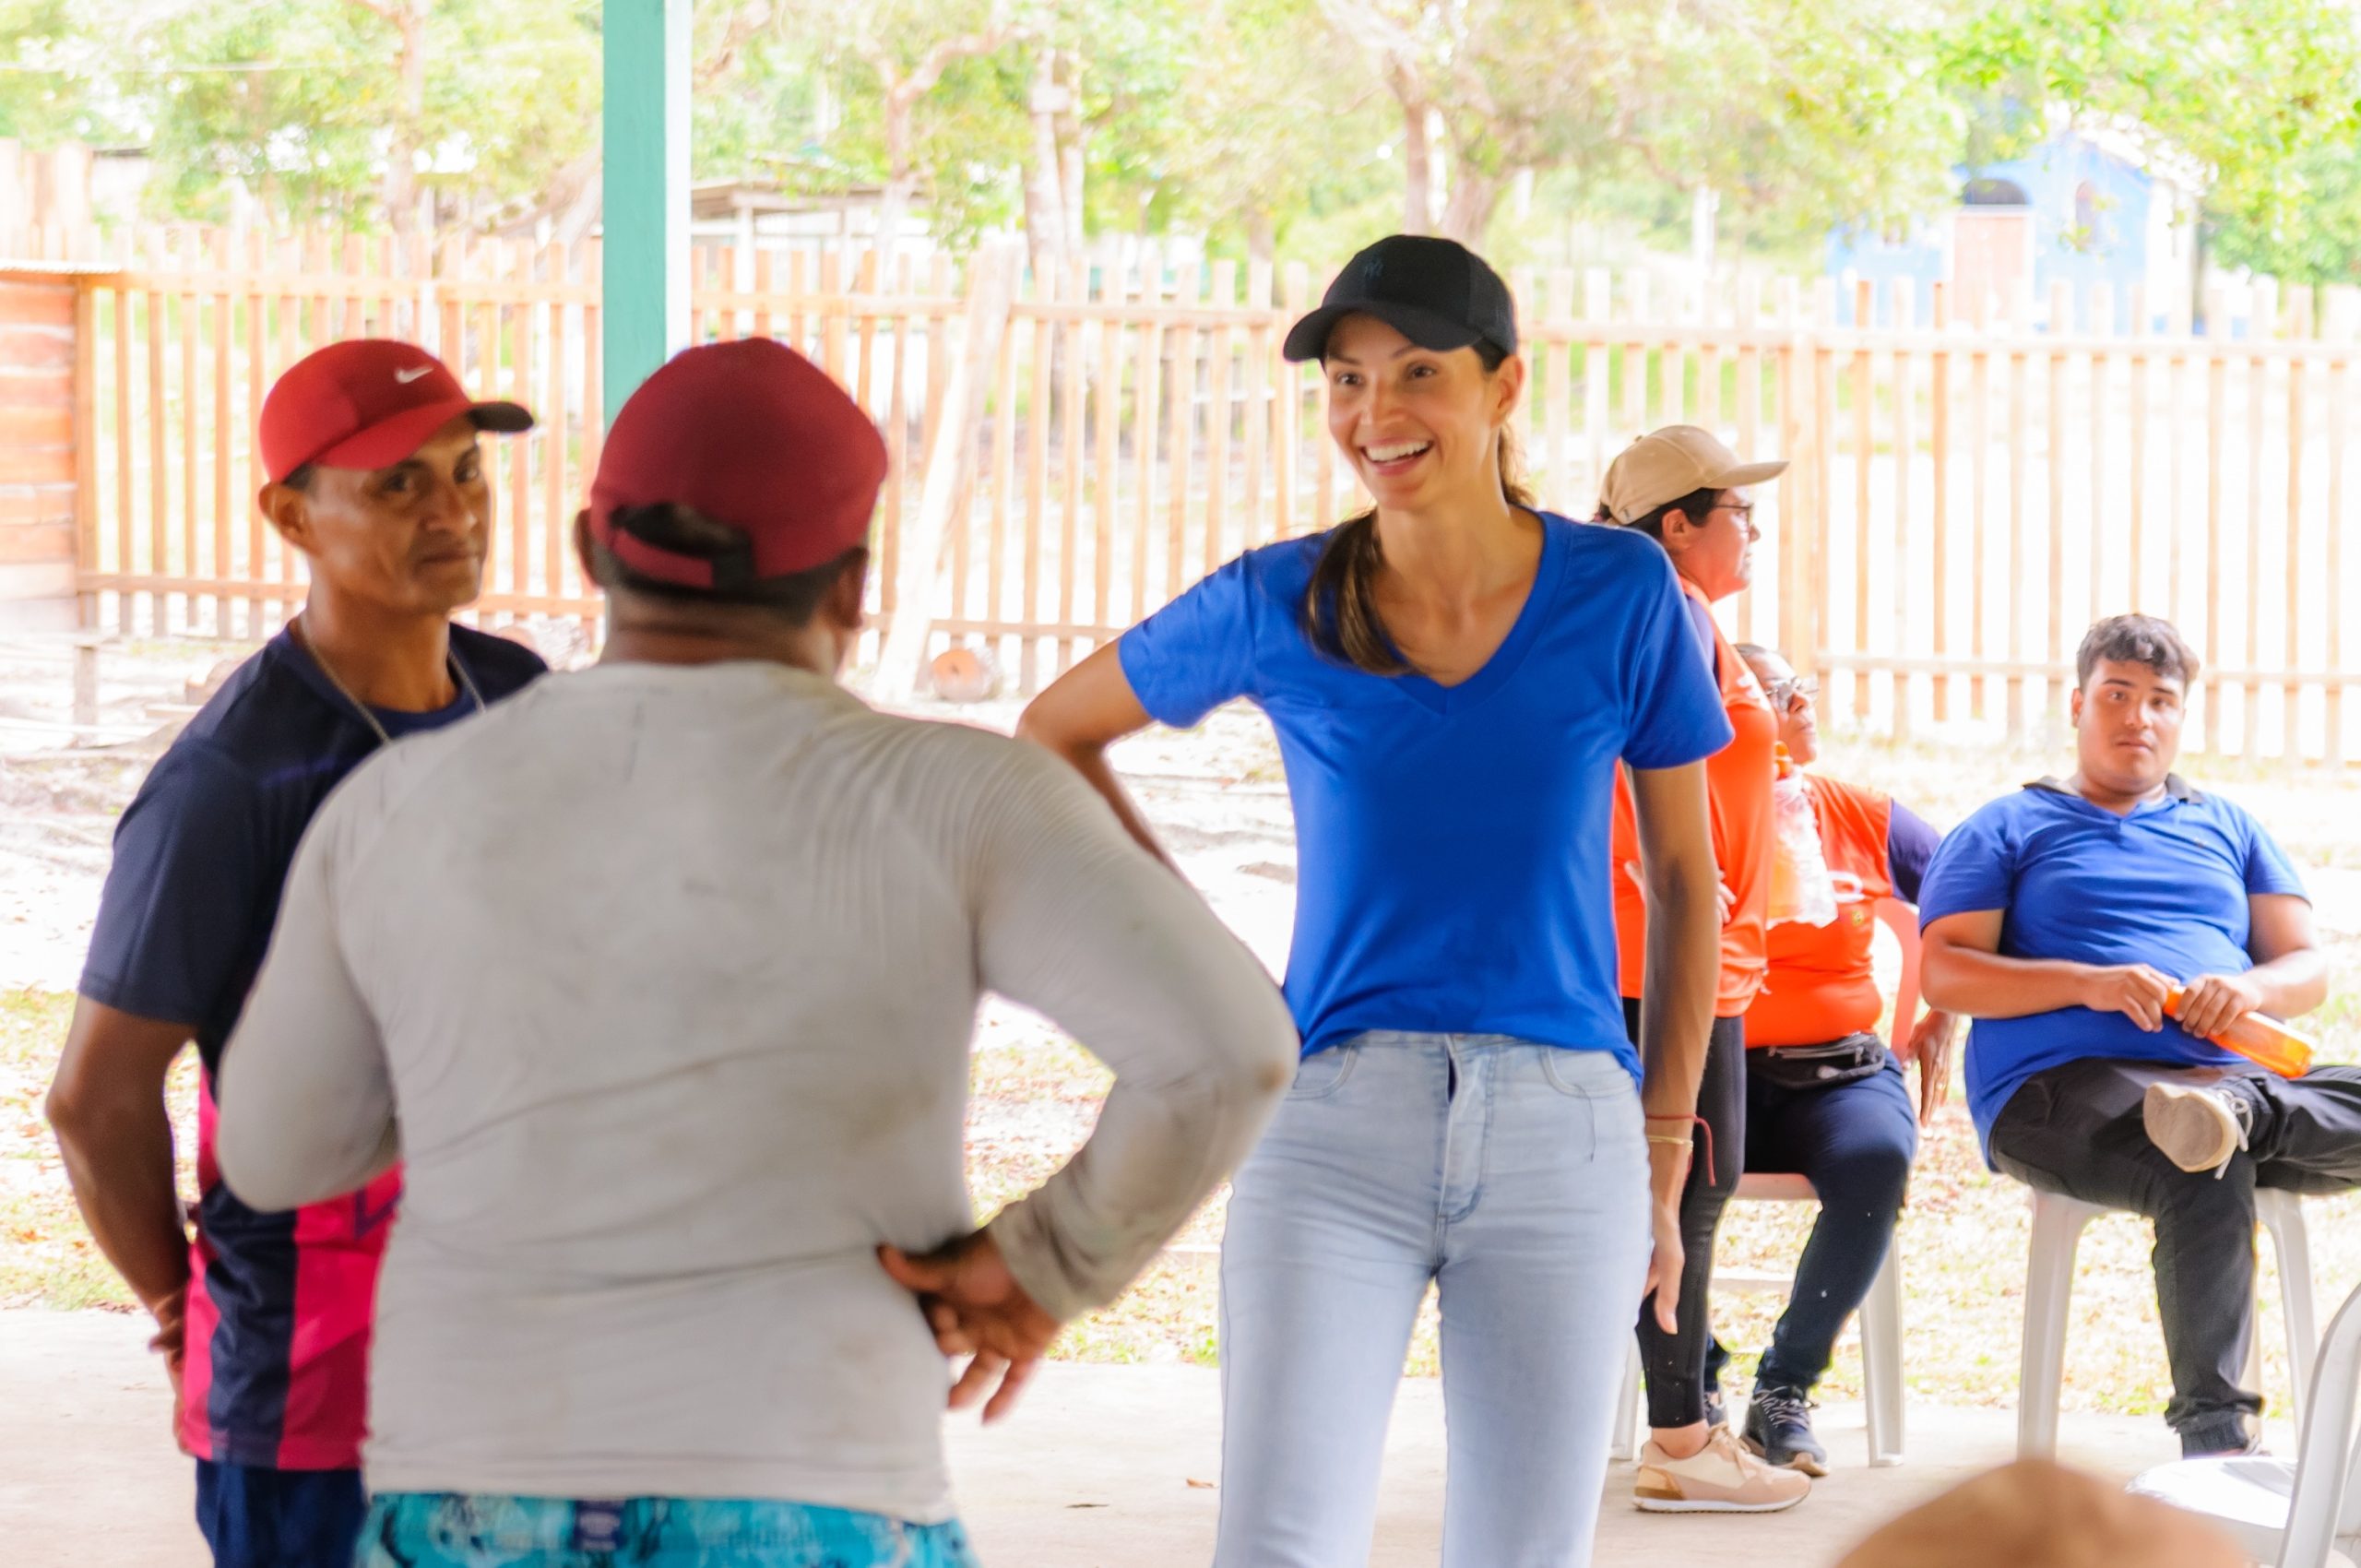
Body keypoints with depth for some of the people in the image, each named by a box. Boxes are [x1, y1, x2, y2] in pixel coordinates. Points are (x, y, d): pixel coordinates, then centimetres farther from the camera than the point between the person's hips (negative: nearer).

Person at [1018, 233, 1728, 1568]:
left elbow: (1684, 877, 11)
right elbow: (1055, 736, 18)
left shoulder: (1620, 595, 2)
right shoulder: (1279, 605, 2)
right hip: (1335, 1122, -1)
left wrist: (1665, 1153, 8)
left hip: (1564, 1134, 1)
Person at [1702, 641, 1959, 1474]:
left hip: (1840, 1070, 1)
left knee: (1877, 1159, -34)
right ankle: (1690, 1383, -15)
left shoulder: (1863, 816, 11)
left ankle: (1785, 1388, -18)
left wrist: (1942, 1017, 12)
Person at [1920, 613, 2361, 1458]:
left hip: (2229, 1070, 5)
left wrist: (2255, 989, -7)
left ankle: (2238, 1110, -46)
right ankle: (2214, 1436, -42)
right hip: (2057, 1090, -4)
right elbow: (1944, 972, 4)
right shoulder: (2005, 831, 17)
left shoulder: (2230, 830, 29)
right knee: (2204, 1173, -38)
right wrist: (2087, 984, -12)